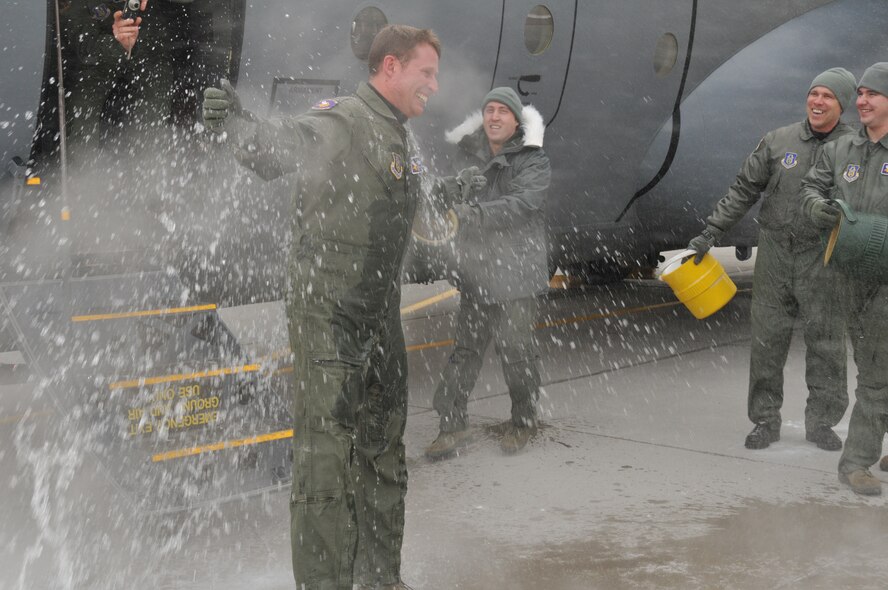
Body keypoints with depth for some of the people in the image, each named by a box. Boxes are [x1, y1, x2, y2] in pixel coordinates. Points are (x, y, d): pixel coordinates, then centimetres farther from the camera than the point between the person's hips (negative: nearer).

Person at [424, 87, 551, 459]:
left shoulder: (532, 162, -6)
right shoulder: (472, 156, 11)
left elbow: (521, 204, -22)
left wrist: (474, 213, -30)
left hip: (515, 272, -5)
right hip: (475, 271, 5)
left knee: (516, 349, 1)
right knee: (466, 347, 5)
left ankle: (523, 422, 19)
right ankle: (453, 425, 8)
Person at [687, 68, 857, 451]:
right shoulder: (778, 141, 3)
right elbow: (744, 190, 7)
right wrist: (710, 233, 3)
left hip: (823, 257, -1)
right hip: (774, 252, 1)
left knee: (826, 342, 4)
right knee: (767, 339, 4)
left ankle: (821, 422, 18)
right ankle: (765, 420, 15)